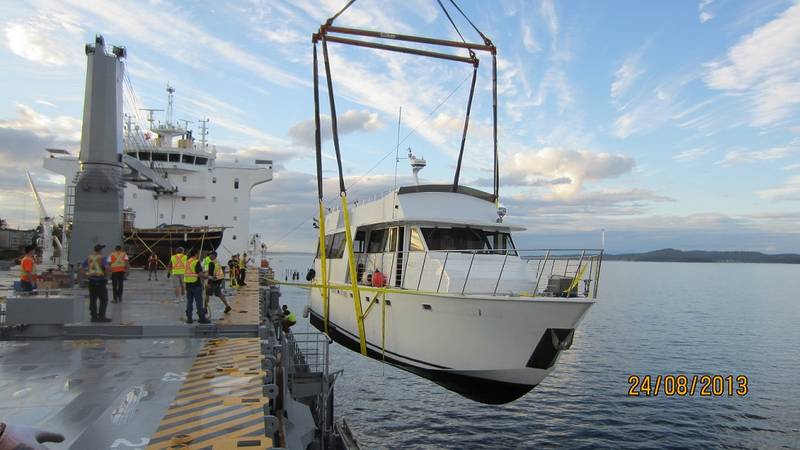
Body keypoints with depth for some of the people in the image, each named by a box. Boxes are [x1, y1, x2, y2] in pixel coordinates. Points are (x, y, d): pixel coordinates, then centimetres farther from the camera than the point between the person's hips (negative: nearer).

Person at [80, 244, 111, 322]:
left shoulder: (89, 258, 8)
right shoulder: (101, 258, -10)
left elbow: (81, 267, 14)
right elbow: (107, 267, -23)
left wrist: (87, 273, 13)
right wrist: (106, 274, -7)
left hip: (92, 281, 6)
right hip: (100, 281, -6)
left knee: (93, 300, 10)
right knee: (103, 300, 1)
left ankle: (94, 316, 12)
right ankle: (101, 316, -2)